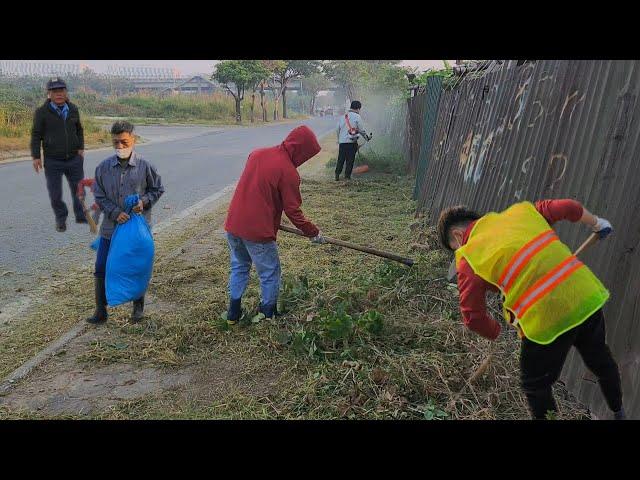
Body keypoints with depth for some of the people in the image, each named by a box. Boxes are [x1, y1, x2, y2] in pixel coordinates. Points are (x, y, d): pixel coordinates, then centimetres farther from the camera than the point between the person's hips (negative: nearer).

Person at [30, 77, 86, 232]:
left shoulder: (73, 109, 5)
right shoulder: (42, 112, -6)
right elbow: (36, 135, -3)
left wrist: (81, 148, 3)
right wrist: (36, 156, -8)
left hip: (74, 158, 3)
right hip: (53, 161, -2)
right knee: (55, 193, 5)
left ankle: (80, 215, 26)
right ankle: (61, 219, 23)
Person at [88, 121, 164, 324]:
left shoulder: (144, 165, -7)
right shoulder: (103, 167, -3)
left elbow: (158, 189, 4)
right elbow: (99, 196, 1)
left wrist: (144, 201, -13)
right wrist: (115, 213, -13)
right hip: (110, 227, 2)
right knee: (101, 269, 5)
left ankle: (138, 308, 29)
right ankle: (101, 311, 21)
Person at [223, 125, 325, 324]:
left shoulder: (257, 153, 7)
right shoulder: (288, 171, -14)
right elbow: (293, 211, -12)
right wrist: (313, 232, 0)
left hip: (233, 224, 7)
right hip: (257, 232, -7)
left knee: (239, 267, 23)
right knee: (270, 274, 12)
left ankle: (233, 313, 32)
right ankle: (268, 315, 25)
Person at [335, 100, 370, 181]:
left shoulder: (342, 116, 12)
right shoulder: (357, 117, -3)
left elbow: (337, 130, 15)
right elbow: (361, 130, -2)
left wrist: (339, 139, 24)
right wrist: (366, 137, 13)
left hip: (342, 142, 4)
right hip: (352, 142, -4)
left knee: (340, 159, 10)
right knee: (350, 160, 4)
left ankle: (337, 175, 5)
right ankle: (347, 175, 6)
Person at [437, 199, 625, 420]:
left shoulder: (469, 259, -7)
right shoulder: (519, 211, 6)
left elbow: (473, 317, -7)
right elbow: (567, 207, 11)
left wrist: (498, 333, 13)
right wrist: (596, 223, 30)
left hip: (547, 321, -7)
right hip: (588, 296, 7)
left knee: (535, 386, 19)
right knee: (601, 360, 32)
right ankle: (618, 413, 56)